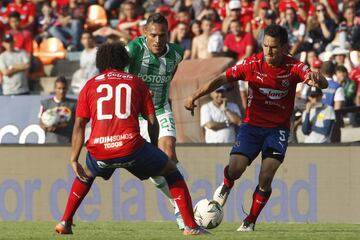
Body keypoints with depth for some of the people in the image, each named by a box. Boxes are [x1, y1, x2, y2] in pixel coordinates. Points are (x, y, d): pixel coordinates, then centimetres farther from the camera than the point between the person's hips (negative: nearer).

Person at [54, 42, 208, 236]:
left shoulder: (90, 85, 17)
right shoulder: (136, 82, 16)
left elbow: (79, 126, 10)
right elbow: (152, 121, 12)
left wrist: (74, 161, 10)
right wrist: (154, 150, 26)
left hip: (99, 151, 2)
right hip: (131, 146, -2)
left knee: (87, 174, 37)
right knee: (171, 171, 20)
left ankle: (65, 222, 28)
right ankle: (190, 226, 11)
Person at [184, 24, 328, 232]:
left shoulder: (294, 67, -12)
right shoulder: (253, 64, -10)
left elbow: (324, 84, -24)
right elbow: (222, 79, -9)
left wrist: (317, 80, -50)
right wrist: (195, 96, -21)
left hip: (278, 129, -1)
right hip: (252, 125, 1)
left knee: (266, 179, -14)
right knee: (235, 169, -17)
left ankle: (250, 222, 6)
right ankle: (227, 186, 21)